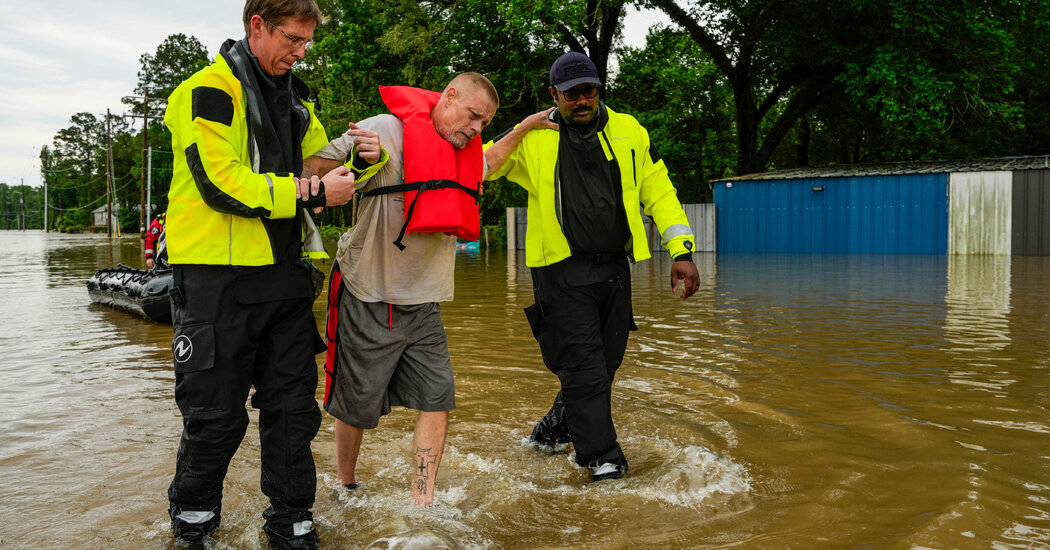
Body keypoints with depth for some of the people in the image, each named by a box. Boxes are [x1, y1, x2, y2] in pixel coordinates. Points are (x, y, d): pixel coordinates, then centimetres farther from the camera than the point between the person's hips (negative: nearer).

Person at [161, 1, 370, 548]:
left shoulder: (295, 101, 18)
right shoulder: (209, 91, -6)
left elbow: (322, 165, 22)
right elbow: (221, 184, -17)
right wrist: (309, 193, -17)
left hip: (283, 273, 7)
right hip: (219, 275, -6)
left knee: (293, 406, 9)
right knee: (217, 415, 3)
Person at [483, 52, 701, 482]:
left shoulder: (629, 131, 7)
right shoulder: (533, 139, 0)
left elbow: (659, 193, 8)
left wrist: (681, 252, 0)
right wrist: (524, 128, -9)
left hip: (615, 269, 4)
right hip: (562, 272, -4)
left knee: (604, 365, 12)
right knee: (583, 366, -8)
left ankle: (553, 430, 33)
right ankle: (602, 458, 2)